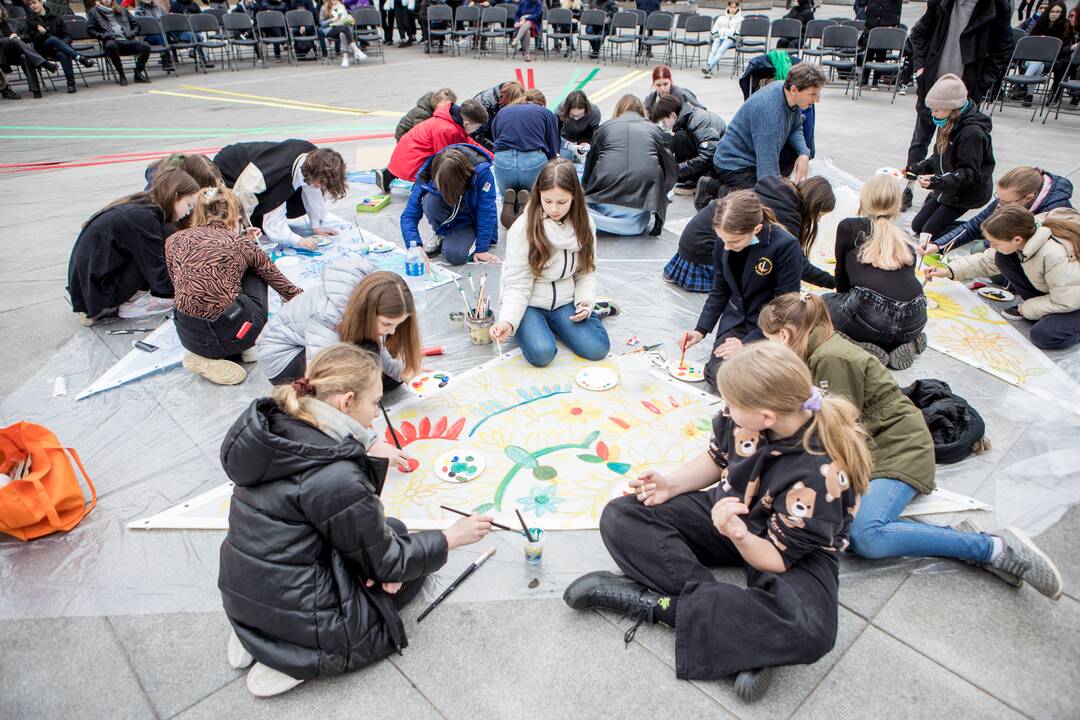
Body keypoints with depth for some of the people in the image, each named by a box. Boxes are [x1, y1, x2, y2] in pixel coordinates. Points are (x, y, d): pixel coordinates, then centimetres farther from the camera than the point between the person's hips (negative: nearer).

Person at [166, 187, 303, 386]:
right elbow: (283, 285, 20)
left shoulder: (174, 240, 13)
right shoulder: (244, 244, 10)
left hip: (189, 336, 3)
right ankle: (249, 347, 17)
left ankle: (208, 356, 12)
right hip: (233, 333, -3)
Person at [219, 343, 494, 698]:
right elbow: (386, 564, -13)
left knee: (391, 529, 20)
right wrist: (452, 537, -2)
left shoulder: (278, 426, -4)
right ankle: (298, 660, 1)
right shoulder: (336, 477, -29)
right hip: (293, 614, -8)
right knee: (411, 567, 13)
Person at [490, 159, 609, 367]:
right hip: (529, 303, -3)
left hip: (565, 301, 3)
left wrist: (585, 303, -15)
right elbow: (517, 284, -17)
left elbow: (587, 272, 4)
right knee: (542, 353, -28)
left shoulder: (583, 225, -4)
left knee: (598, 349, -17)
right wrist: (508, 321, -33)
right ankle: (537, 327, 7)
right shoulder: (523, 227, -17)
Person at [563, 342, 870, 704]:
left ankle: (652, 602, -24)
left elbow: (777, 560, -23)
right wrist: (670, 485, -14)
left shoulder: (821, 474, -33)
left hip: (795, 554, -5)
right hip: (727, 510, 6)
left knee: (810, 629, -39)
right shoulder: (752, 411, -19)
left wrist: (738, 534, -44)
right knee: (620, 517, -11)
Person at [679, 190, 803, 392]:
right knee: (718, 377, -19)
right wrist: (700, 330, -2)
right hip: (735, 321, 4)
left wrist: (747, 343, -20)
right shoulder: (723, 243, -5)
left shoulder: (786, 247, -21)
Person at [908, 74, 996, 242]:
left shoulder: (973, 132, -26)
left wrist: (937, 181, -40)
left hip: (965, 194, -9)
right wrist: (914, 169, 1)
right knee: (917, 226, 11)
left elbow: (968, 173, -28)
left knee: (929, 232, -10)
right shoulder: (948, 125, 2)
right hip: (945, 189, 9)